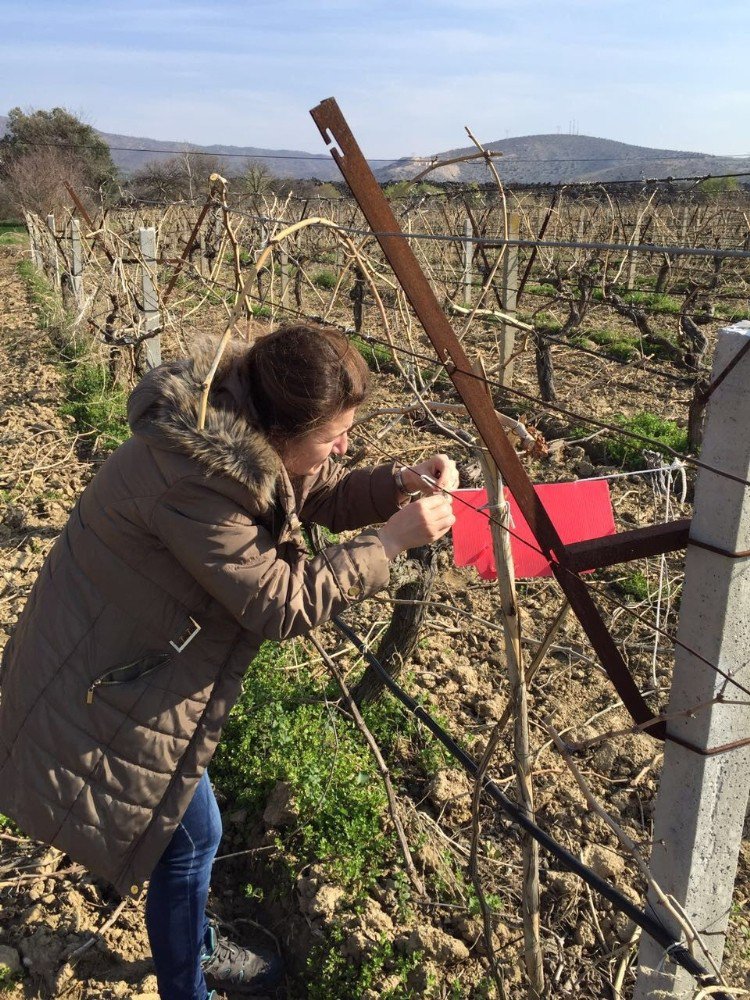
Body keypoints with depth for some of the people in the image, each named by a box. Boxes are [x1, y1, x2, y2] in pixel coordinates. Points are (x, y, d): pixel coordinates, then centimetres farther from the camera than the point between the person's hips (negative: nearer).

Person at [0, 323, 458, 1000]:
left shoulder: (253, 438, -9)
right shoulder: (191, 473, -34)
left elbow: (329, 495, 5)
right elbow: (281, 605, -29)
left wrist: (400, 486, -13)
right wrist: (393, 539, -26)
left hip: (145, 661, 9)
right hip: (103, 688, -9)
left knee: (187, 827, 23)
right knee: (190, 836, 5)